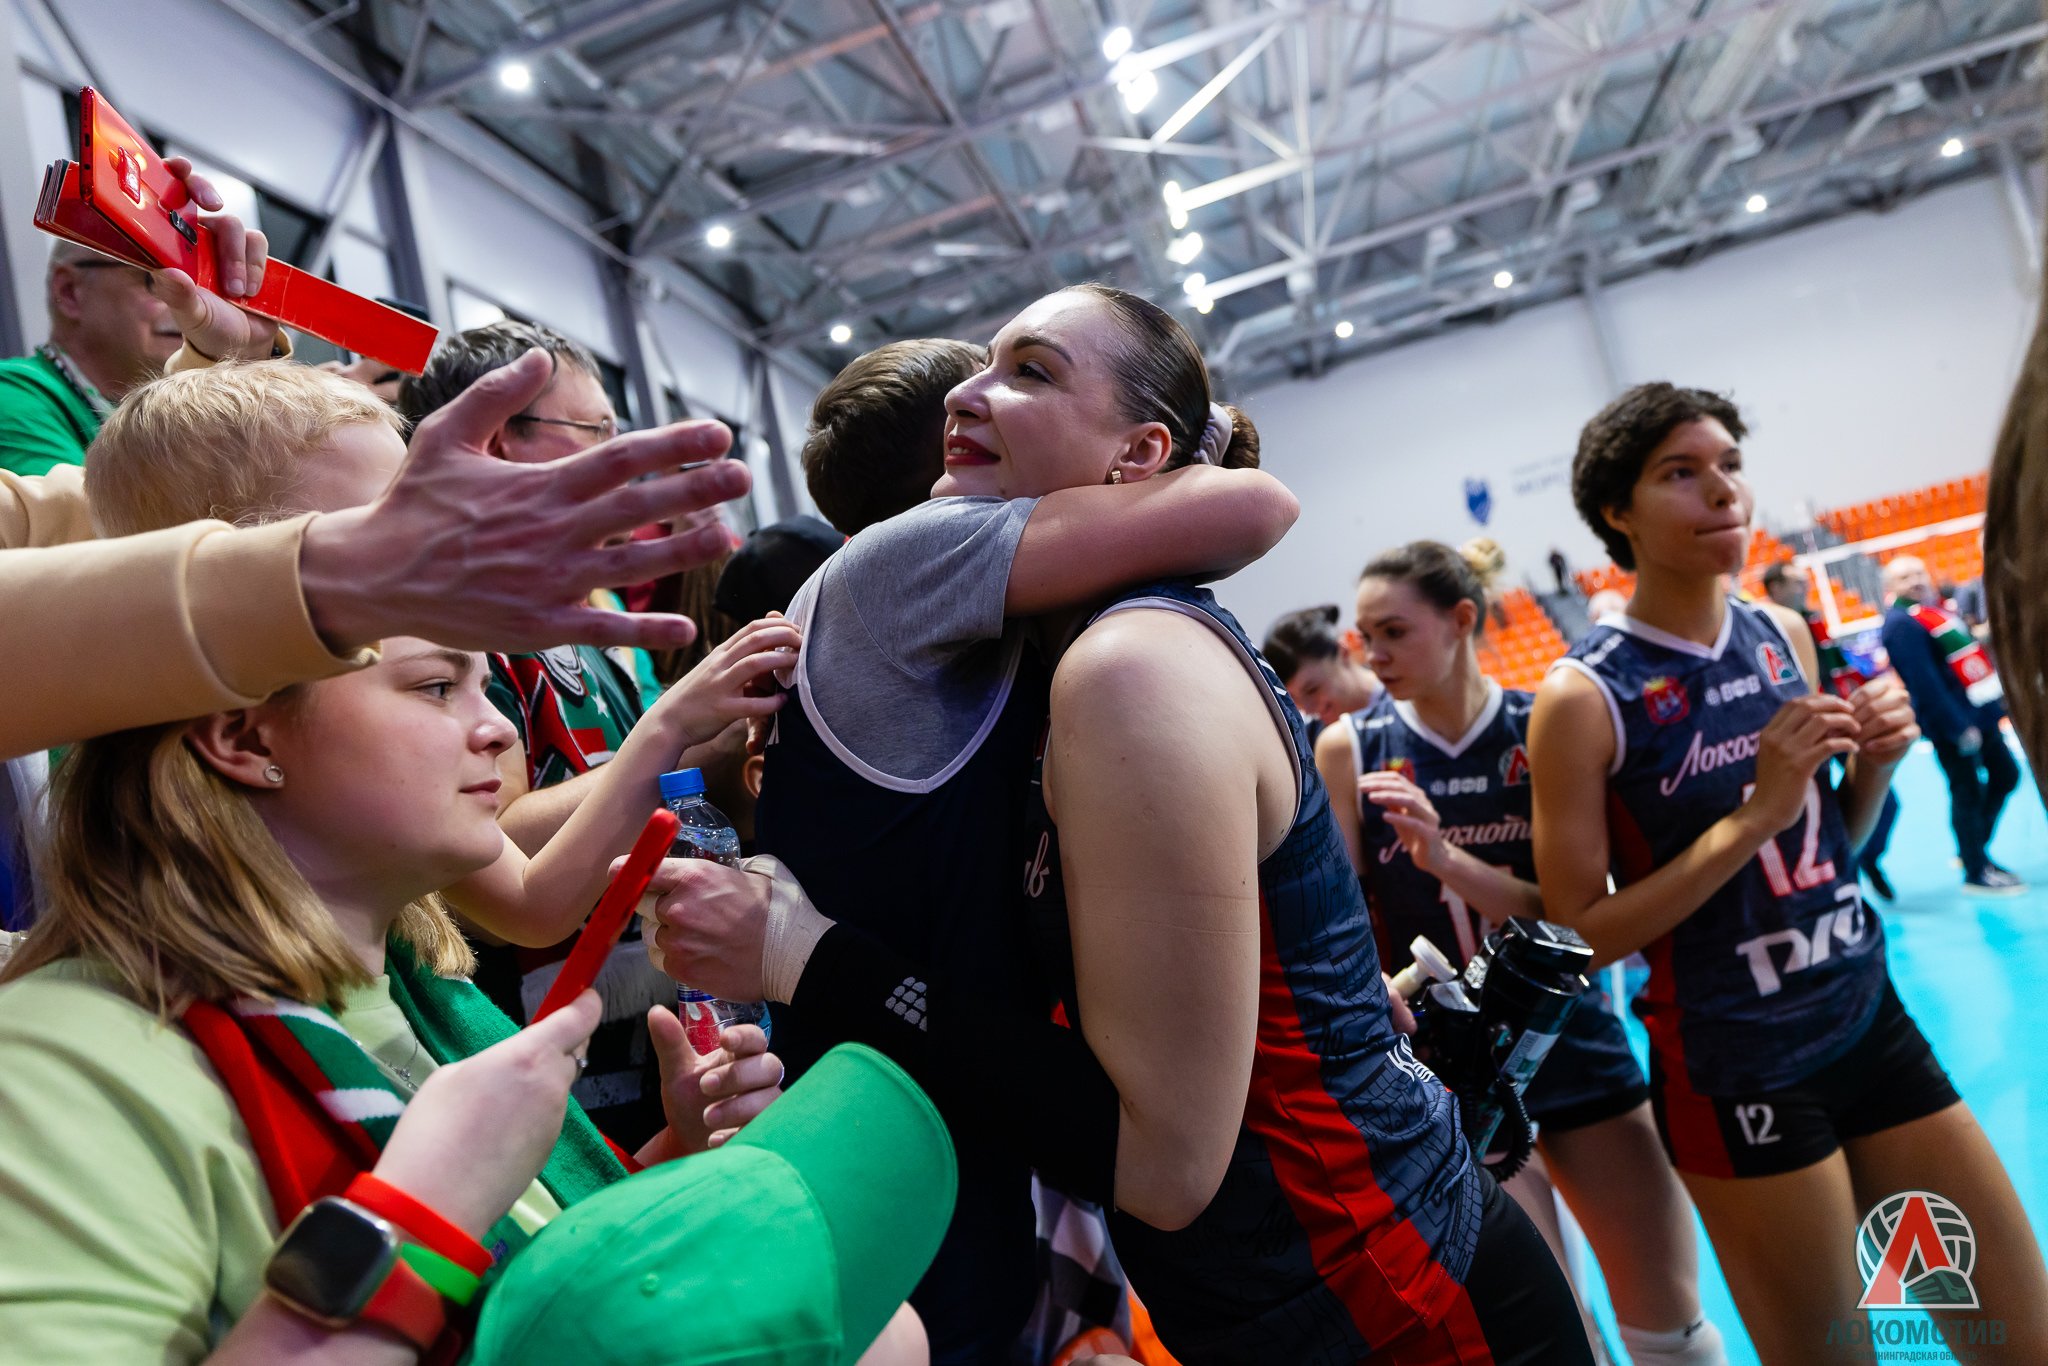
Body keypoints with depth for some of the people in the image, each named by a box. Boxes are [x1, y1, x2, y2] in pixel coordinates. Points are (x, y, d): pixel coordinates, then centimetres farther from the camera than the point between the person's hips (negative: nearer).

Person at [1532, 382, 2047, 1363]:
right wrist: (1753, 815, -23)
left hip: (1873, 1024, 6)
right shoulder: (1584, 699, -16)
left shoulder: (1785, 636, 2)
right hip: (1735, 1075, -6)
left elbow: (1826, 851, 13)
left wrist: (1873, 764, -7)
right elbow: (1578, 936, -16)